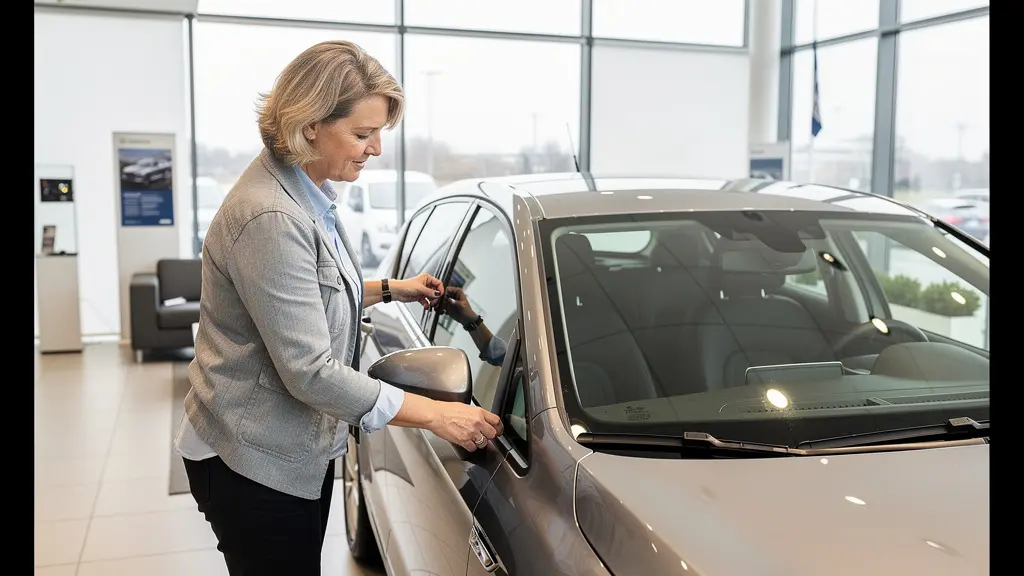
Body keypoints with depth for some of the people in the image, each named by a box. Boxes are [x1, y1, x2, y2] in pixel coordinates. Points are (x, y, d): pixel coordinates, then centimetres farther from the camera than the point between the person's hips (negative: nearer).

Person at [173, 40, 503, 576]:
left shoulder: (307, 197, 6)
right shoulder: (271, 220, -26)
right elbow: (310, 372, -27)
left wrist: (390, 289, 13)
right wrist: (437, 415, -23)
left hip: (299, 453, 9)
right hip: (254, 465, -9)